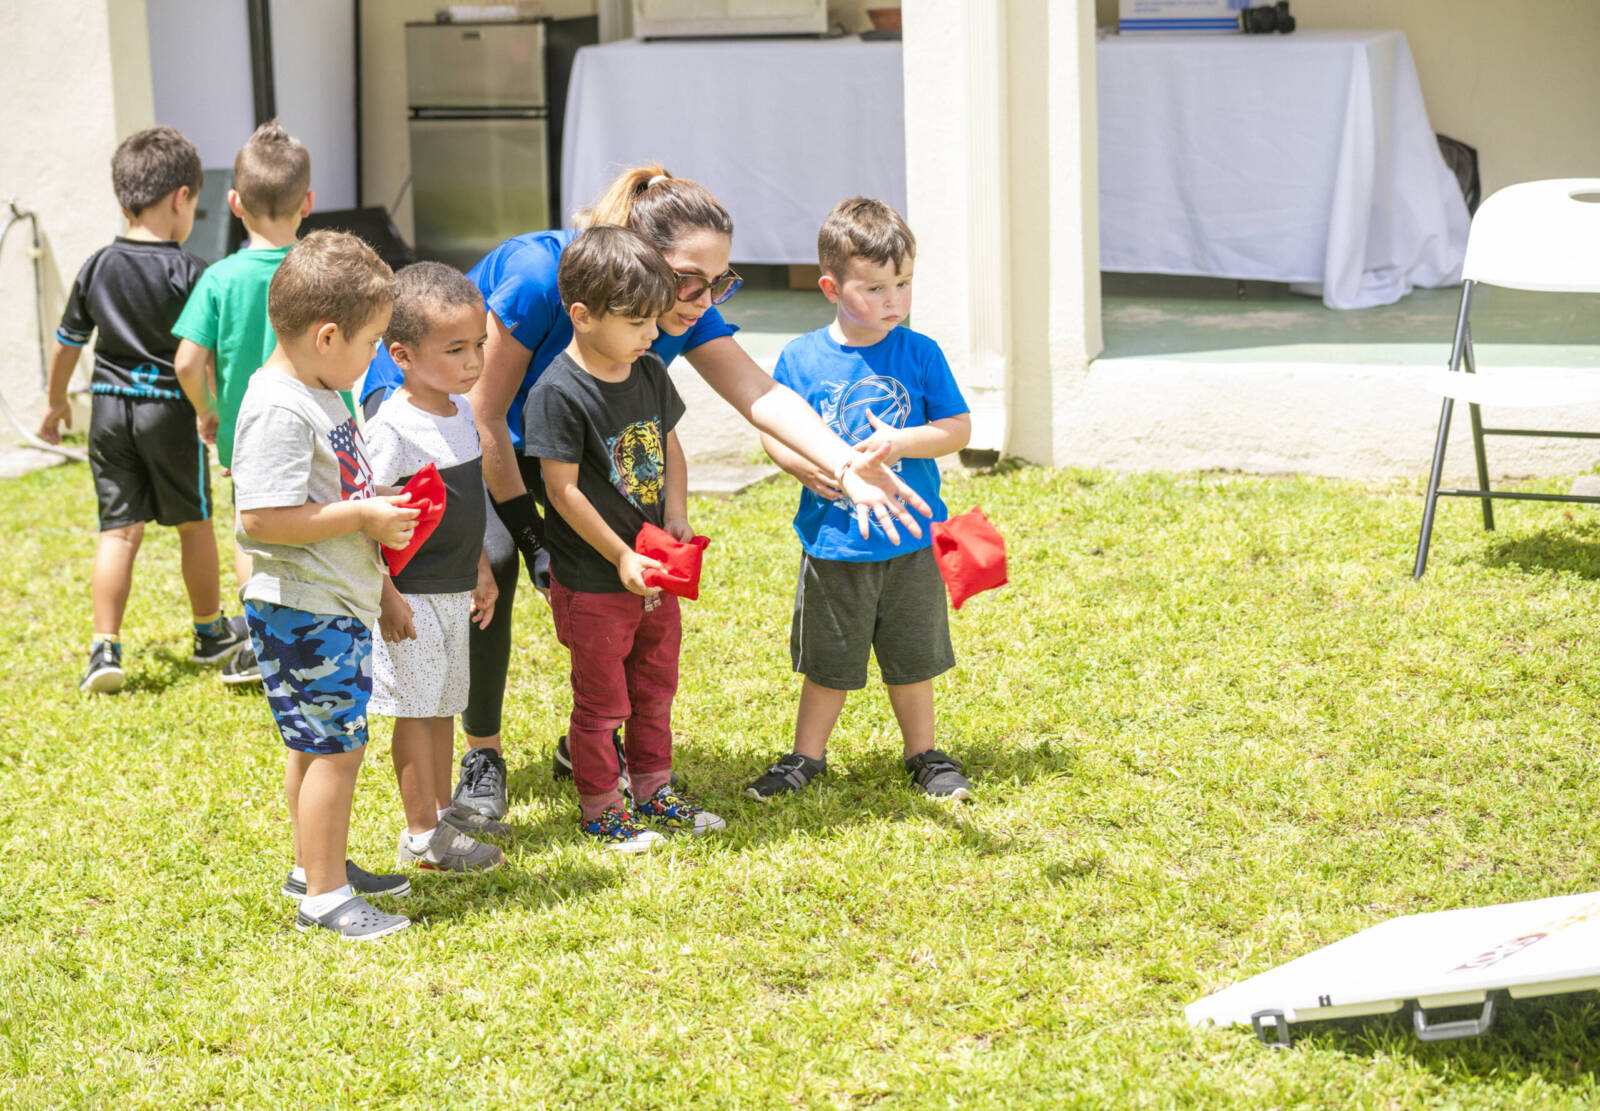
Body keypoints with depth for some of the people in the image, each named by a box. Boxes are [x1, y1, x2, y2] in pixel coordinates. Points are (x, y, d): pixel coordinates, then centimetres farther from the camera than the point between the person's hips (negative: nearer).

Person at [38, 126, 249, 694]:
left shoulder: (97, 268, 3)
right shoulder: (189, 273, -11)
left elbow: (66, 343, 12)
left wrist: (57, 403, 26)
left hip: (109, 409, 4)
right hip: (171, 410, -3)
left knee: (119, 528, 5)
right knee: (194, 523, 13)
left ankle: (105, 647, -4)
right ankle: (211, 633, 29)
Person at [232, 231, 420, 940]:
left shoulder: (319, 395, 11)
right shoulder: (280, 410, -22)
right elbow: (263, 518, -28)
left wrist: (377, 509, 11)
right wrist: (364, 517, -22)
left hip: (335, 605, 10)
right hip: (302, 611, -10)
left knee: (317, 742, 20)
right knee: (336, 746, -5)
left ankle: (315, 866, 34)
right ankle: (324, 894, 3)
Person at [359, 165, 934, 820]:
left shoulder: (685, 312, -20)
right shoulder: (538, 276, -38)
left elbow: (758, 392, -34)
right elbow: (483, 416, -29)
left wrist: (844, 465, -51)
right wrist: (528, 531, -27)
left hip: (539, 430, 6)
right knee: (487, 554, -27)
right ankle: (481, 755, -9)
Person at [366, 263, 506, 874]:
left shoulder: (462, 412, 6)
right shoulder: (392, 429, -21)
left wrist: (481, 571, 19)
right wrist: (386, 596, -21)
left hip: (454, 592, 8)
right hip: (412, 596, -8)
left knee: (444, 704, 18)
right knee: (416, 709, 0)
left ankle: (443, 809, 31)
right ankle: (422, 835, 7)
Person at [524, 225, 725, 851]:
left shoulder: (650, 373, 1)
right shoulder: (558, 393, -21)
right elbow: (563, 489, -20)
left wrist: (677, 512, -3)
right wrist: (621, 558, -19)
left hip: (654, 572, 7)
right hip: (592, 581, -7)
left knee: (655, 689, 20)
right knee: (602, 701, 7)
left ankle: (653, 792, 36)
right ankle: (599, 809, 22)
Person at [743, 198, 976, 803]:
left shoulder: (920, 354, -4)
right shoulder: (801, 358, -5)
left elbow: (958, 428, -3)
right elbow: (773, 433, 1)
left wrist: (898, 442, -18)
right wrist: (812, 465, -18)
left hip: (909, 543, 0)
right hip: (833, 543, 0)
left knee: (911, 659, 13)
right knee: (828, 662, 11)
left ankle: (923, 754, 31)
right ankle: (806, 757, 28)